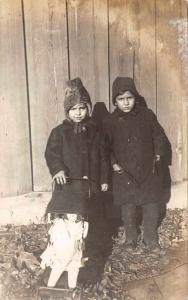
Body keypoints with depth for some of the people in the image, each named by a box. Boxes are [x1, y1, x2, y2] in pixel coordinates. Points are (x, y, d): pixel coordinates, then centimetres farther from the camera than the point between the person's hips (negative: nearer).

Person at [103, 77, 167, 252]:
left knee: (151, 205, 9)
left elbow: (159, 136, 7)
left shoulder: (147, 115, -2)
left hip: (149, 170, 1)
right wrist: (113, 163, -7)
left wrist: (158, 155, 0)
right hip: (124, 172, 0)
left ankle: (151, 238, 28)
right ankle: (131, 238, 31)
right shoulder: (110, 122, -4)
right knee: (128, 207, 9)